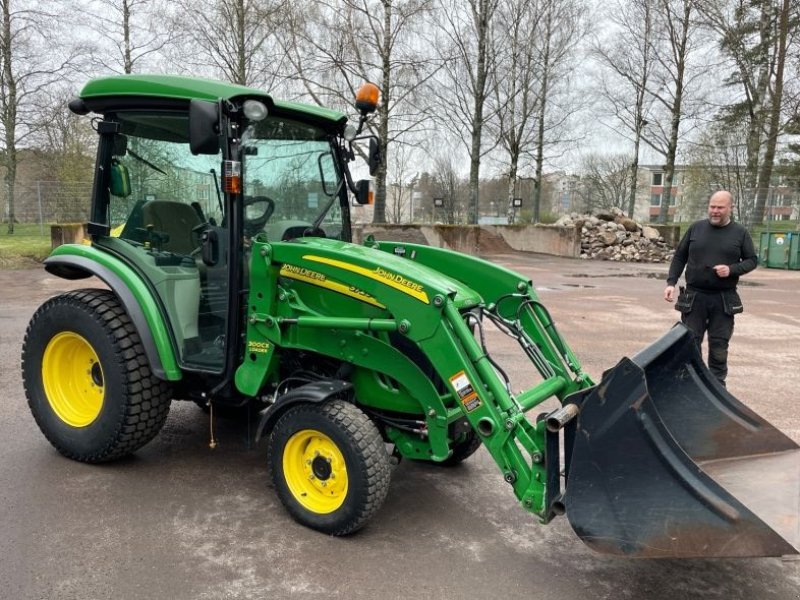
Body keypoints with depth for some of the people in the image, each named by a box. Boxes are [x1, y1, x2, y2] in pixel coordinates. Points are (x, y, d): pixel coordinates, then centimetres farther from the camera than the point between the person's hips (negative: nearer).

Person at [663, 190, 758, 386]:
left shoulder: (740, 233, 3)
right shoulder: (696, 228, 5)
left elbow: (752, 260, 6)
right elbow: (679, 257, 9)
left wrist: (732, 269, -13)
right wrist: (671, 282, -2)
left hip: (724, 299, -1)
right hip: (694, 296, 1)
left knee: (719, 347, 5)